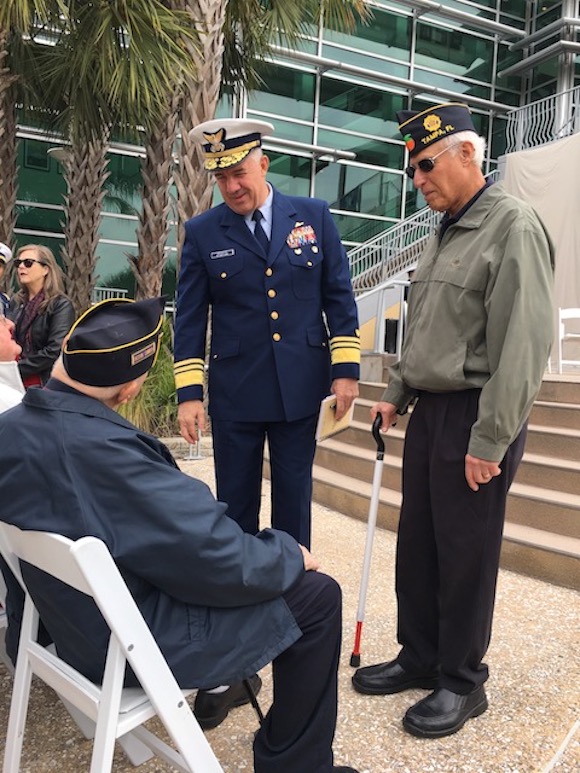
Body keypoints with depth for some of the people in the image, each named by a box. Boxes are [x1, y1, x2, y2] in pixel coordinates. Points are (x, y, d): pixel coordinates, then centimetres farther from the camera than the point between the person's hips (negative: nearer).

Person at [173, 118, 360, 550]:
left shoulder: (314, 216, 3)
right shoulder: (201, 233, 1)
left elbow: (339, 297, 4)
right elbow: (190, 318, 1)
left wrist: (346, 368, -2)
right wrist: (189, 392, -4)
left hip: (302, 388, 1)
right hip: (235, 392, 0)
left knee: (294, 499, 12)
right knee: (235, 502, 10)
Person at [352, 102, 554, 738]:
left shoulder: (513, 226, -12)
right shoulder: (442, 234, 16)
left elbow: (523, 343, -19)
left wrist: (490, 441, -20)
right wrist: (395, 393, 17)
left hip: (475, 417, -8)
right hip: (429, 408, 8)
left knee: (465, 555, 3)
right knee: (417, 544, 14)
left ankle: (461, 682, 22)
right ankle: (418, 658, 32)